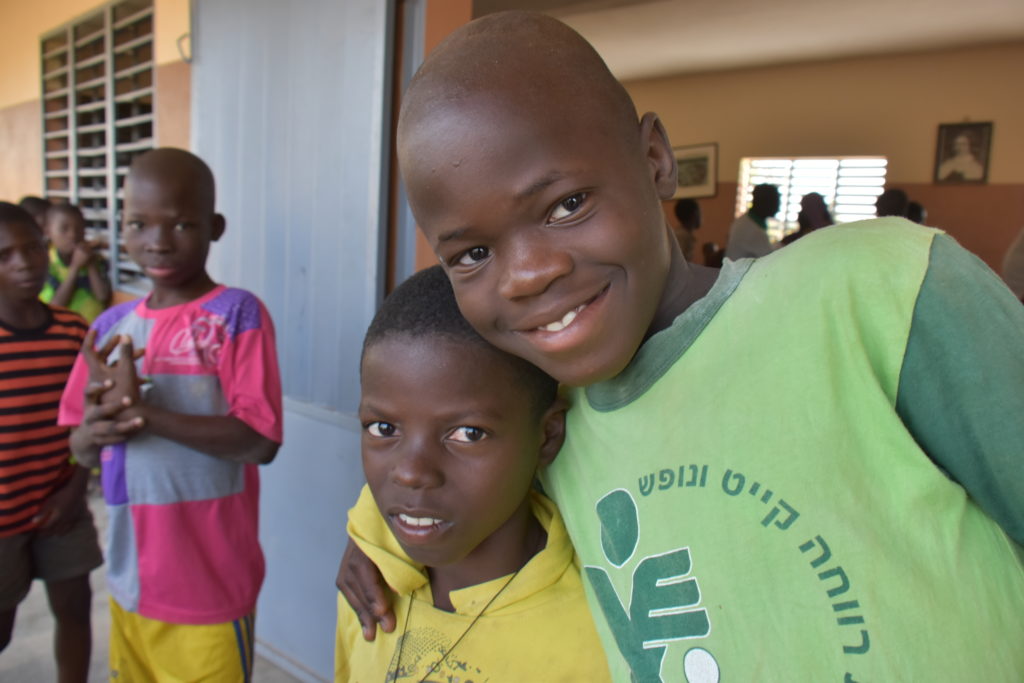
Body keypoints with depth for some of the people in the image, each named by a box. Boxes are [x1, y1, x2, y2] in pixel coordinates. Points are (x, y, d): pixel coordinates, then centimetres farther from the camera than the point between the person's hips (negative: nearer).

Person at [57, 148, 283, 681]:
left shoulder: (239, 314, -13)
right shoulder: (112, 326, 4)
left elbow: (261, 441, -19)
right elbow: (81, 451, 10)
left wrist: (142, 410, -23)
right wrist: (94, 431, -12)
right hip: (128, 580, 6)